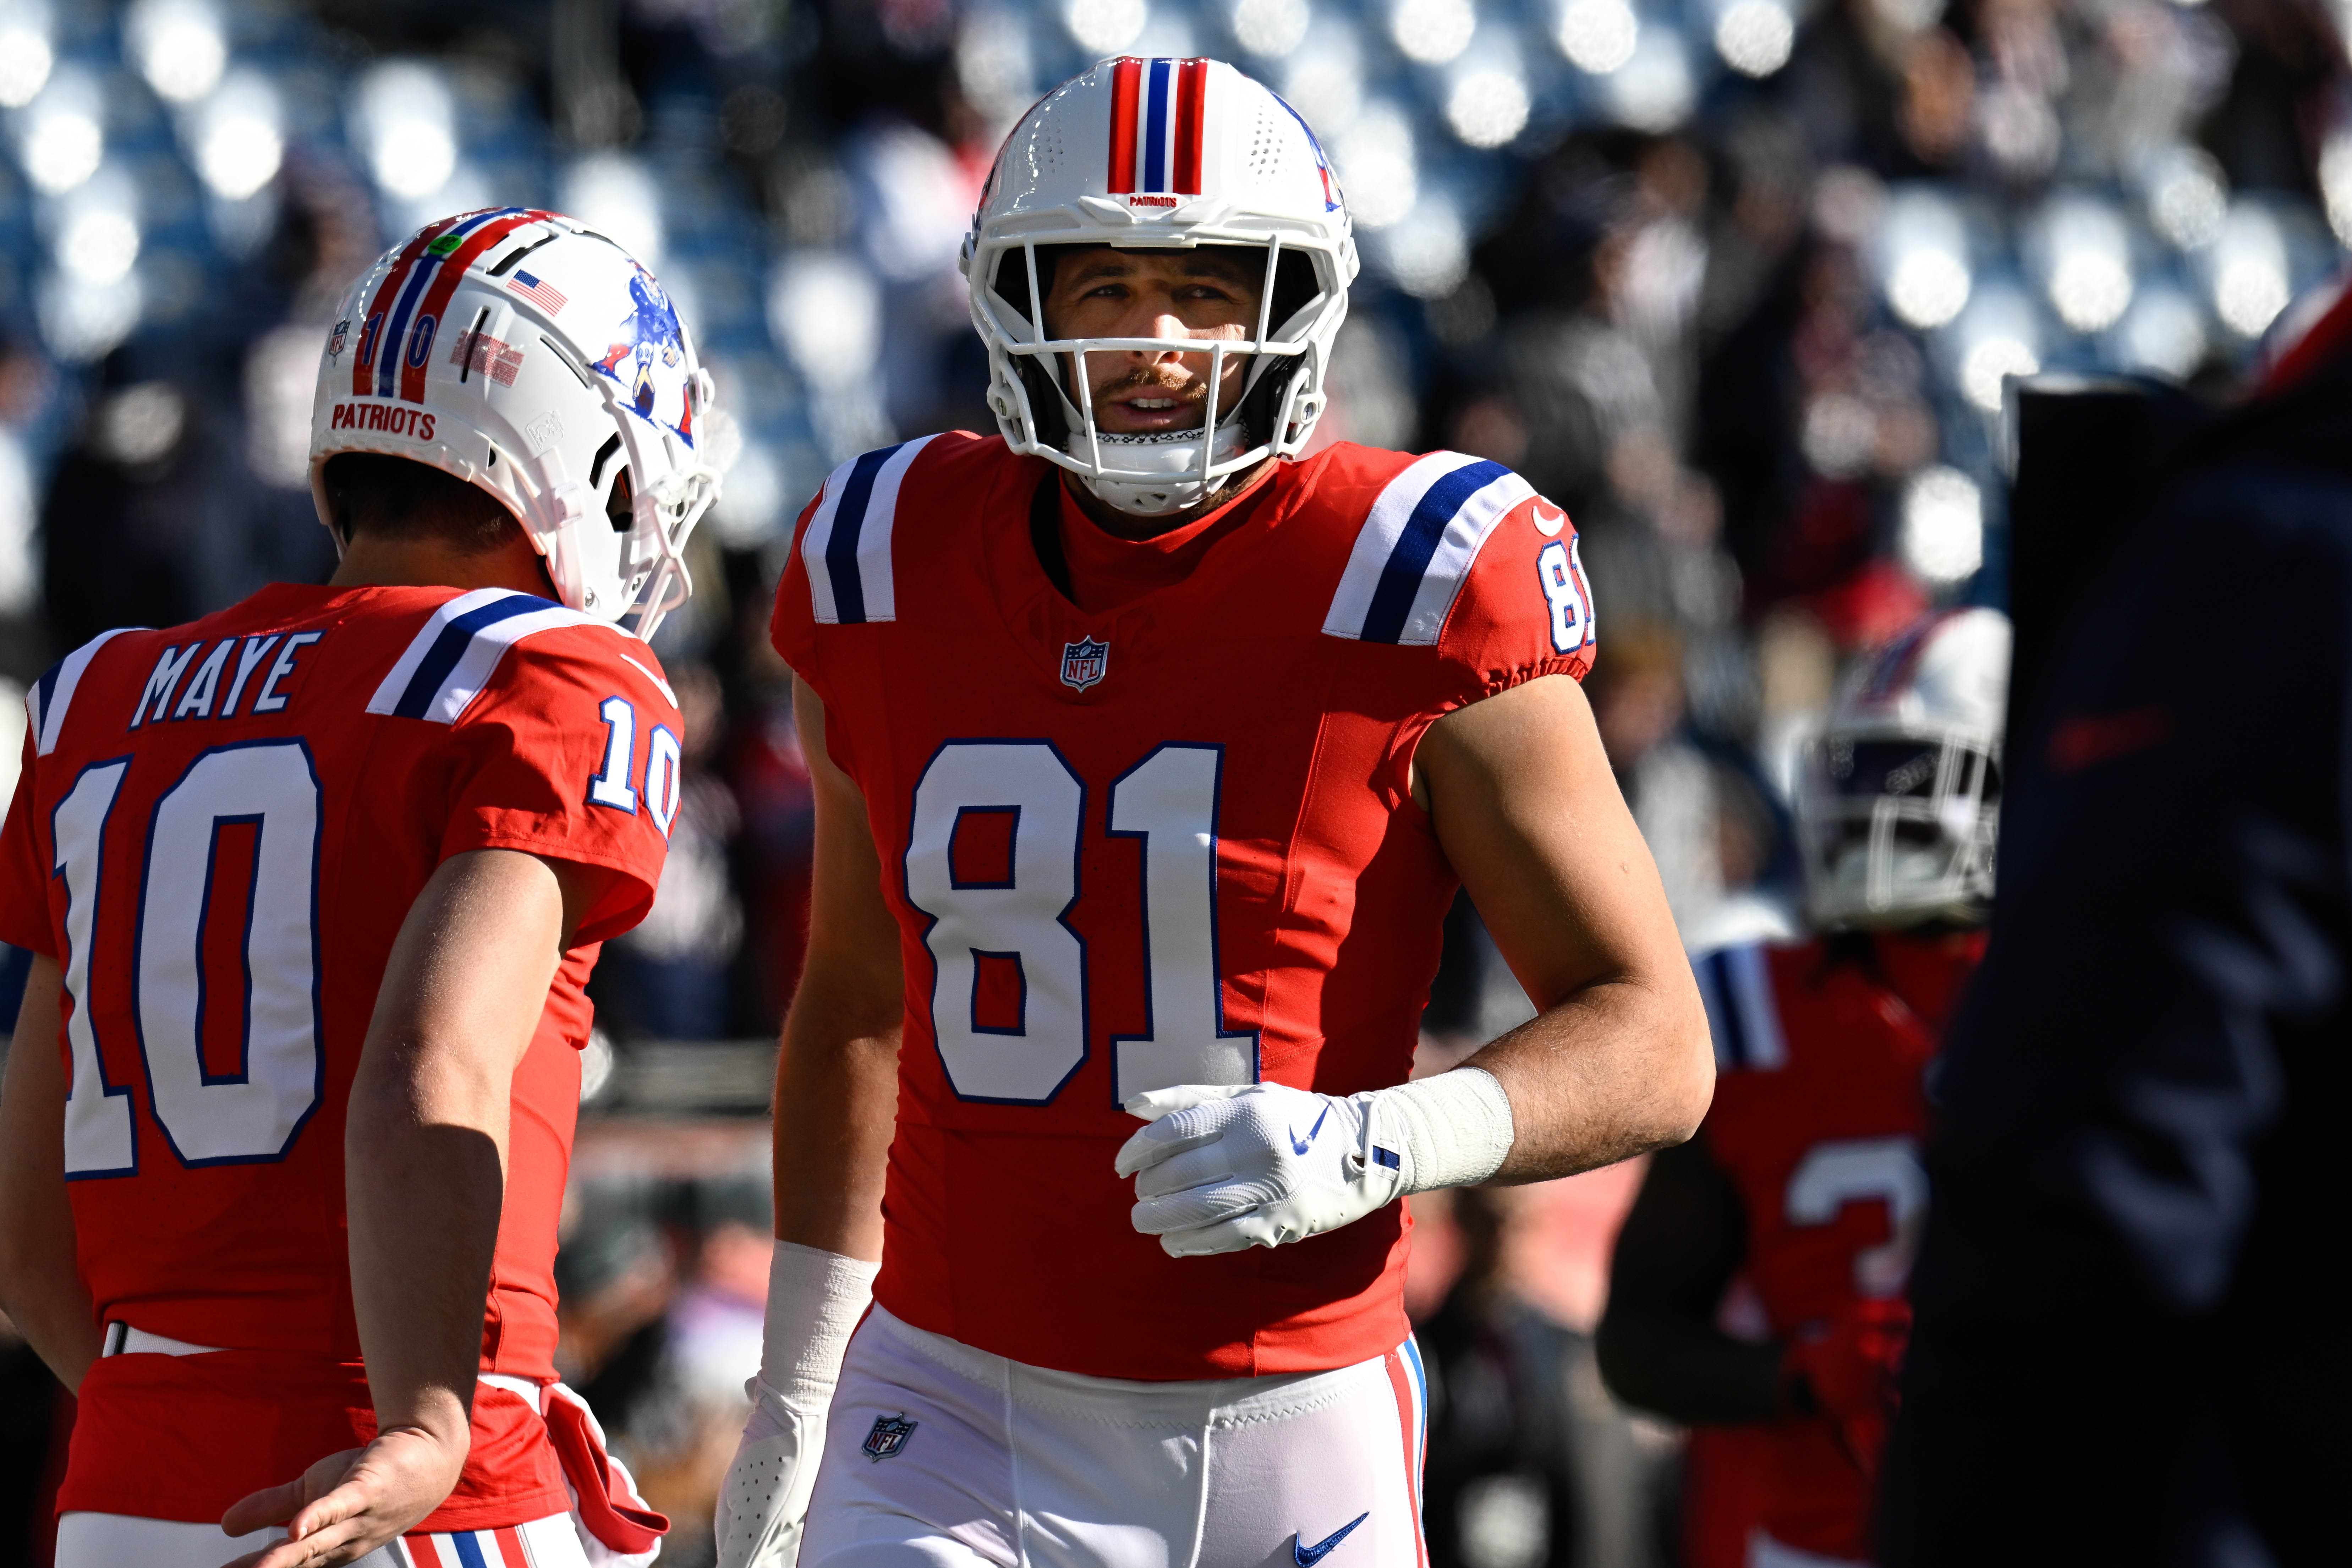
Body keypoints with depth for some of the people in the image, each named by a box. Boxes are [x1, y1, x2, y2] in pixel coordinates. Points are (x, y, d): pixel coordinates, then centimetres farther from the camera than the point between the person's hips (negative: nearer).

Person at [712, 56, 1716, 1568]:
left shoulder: (1409, 594, -10)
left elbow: (1655, 1045, -7)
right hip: (961, 1427, 2)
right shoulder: (889, 578, 2)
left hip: (1290, 1431, -2)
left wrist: (1366, 1147, -24)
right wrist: (797, 1384, 19)